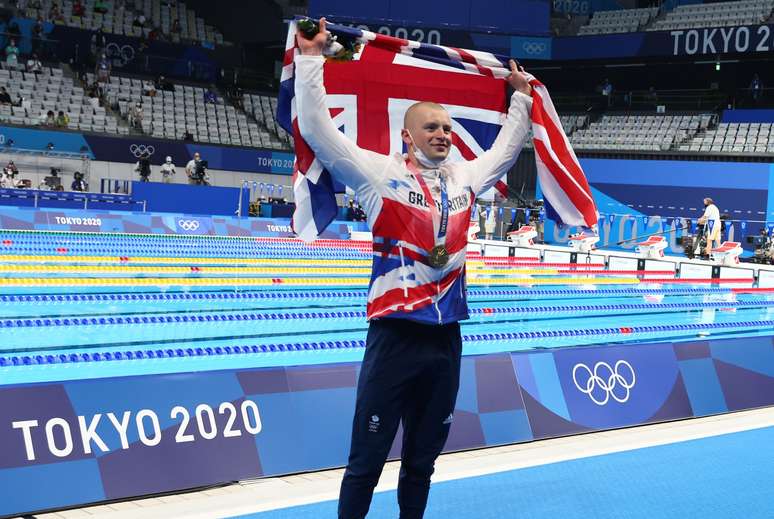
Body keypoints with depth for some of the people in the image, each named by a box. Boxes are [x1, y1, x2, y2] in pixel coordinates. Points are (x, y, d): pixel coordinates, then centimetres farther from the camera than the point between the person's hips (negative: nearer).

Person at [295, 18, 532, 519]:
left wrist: (522, 97, 32)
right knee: (368, 459, 0)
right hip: (395, 336, -5)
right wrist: (311, 59, -9)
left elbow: (506, 148, 30)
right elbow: (317, 128, -7)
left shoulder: (464, 177, 12)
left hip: (447, 340, 5)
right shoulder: (380, 172, -3)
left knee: (423, 459, 16)